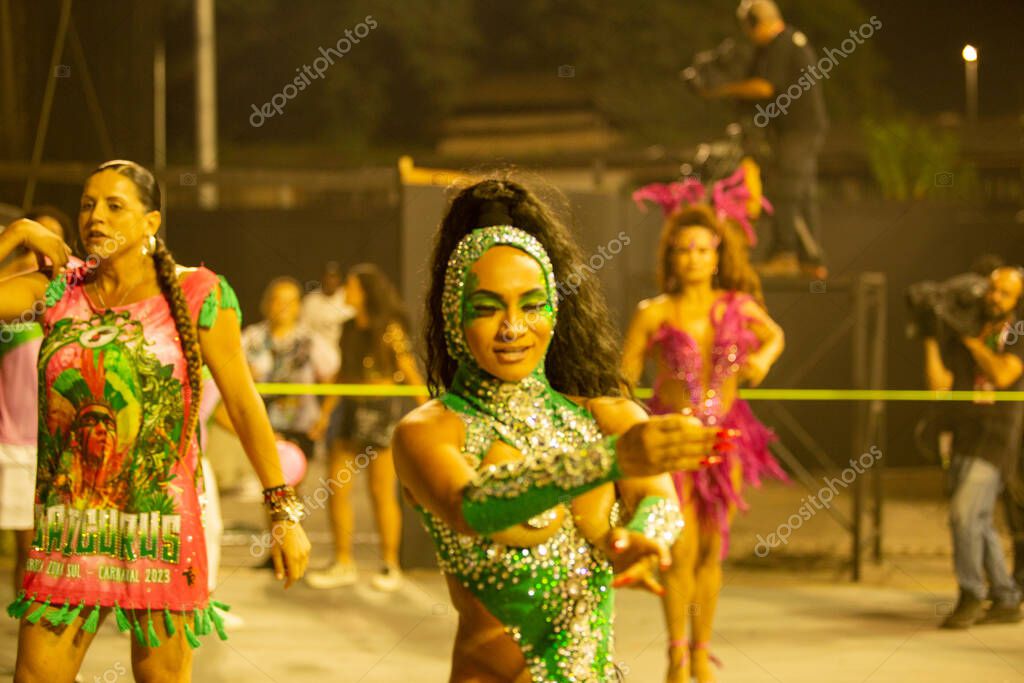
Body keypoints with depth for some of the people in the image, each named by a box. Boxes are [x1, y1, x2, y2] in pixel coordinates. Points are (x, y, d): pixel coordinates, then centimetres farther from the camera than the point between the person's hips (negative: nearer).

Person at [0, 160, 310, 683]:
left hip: (159, 535, -3)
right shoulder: (56, 291, 7)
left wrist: (285, 513, -6)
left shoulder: (196, 295, -2)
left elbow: (243, 402, -3)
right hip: (67, 535, 3)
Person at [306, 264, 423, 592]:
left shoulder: (390, 329, -9)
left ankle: (390, 565, 10)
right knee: (337, 489, 4)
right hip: (350, 409, 7)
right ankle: (343, 564, 13)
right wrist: (326, 412, 18)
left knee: (382, 492, -1)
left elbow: (410, 373, -7)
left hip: (382, 410, -7)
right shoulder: (349, 328, 10)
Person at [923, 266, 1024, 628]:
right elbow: (939, 386, 1)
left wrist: (972, 341, -13)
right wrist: (931, 343, -5)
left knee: (964, 513, -19)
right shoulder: (961, 334, 9)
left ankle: (971, 596, -8)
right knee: (978, 523, 10)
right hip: (963, 438, 6)